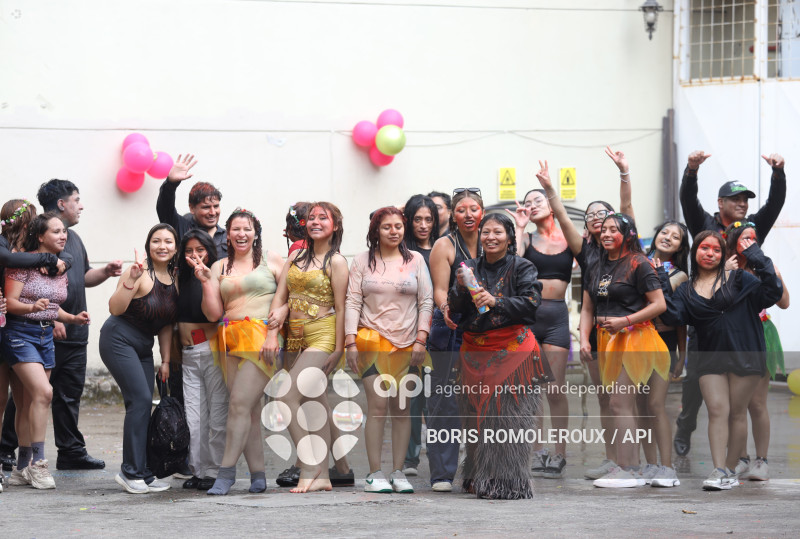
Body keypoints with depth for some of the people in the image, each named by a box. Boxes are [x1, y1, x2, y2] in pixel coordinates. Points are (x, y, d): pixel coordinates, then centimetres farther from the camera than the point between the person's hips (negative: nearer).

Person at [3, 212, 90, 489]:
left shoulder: (61, 268, 11)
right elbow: (9, 303, -13)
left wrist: (74, 318, 3)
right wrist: (33, 307, -31)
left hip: (46, 335, 7)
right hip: (20, 333, -7)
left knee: (29, 402, 7)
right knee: (43, 392, -20)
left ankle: (23, 468, 11)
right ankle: (37, 461, -15)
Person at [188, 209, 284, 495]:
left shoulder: (271, 260, 7)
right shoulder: (219, 267, 16)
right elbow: (213, 313, 10)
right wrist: (205, 281, -2)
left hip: (262, 339, -4)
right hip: (230, 341, 4)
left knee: (240, 405, -13)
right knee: (250, 411, 2)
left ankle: (226, 472, -10)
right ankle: (258, 476, 5)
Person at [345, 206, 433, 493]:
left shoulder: (415, 260, 10)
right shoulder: (363, 261, 8)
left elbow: (426, 302, 8)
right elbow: (352, 302, 5)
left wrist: (421, 339, -1)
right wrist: (350, 342, -4)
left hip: (407, 345, 1)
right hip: (373, 341, -1)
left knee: (402, 408, 1)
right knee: (377, 405, -10)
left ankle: (398, 472, 5)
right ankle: (375, 473, -8)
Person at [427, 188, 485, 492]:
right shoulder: (445, 246, 0)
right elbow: (440, 290, -9)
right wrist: (446, 309, -28)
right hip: (451, 331, -4)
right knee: (445, 402, -6)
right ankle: (442, 474, -2)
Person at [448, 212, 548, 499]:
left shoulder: (522, 268, 3)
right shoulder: (470, 267, 14)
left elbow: (531, 302, -9)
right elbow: (454, 307, 10)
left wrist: (496, 302, -20)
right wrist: (461, 287, -9)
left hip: (512, 350, -4)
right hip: (476, 352, 4)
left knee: (510, 416, -8)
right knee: (479, 417, 3)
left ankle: (508, 483, -5)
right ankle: (481, 480, 10)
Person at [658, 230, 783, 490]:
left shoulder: (738, 279, 3)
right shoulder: (686, 290, 10)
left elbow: (771, 294, -5)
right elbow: (673, 316, -5)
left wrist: (759, 261, -12)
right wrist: (661, 282, -6)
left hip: (743, 354, -2)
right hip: (710, 358, 2)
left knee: (737, 412, 3)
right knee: (717, 410, -8)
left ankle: (730, 470, 11)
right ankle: (719, 471, -13)